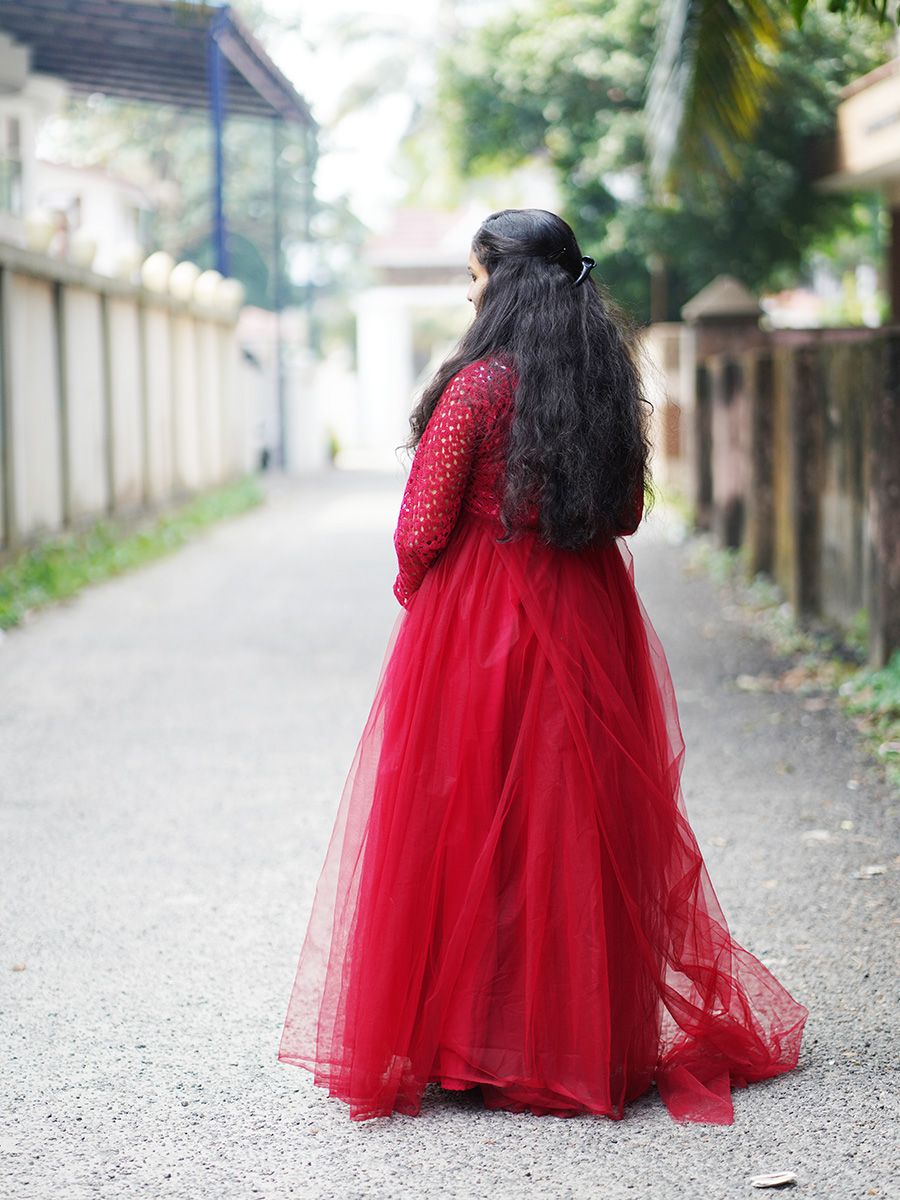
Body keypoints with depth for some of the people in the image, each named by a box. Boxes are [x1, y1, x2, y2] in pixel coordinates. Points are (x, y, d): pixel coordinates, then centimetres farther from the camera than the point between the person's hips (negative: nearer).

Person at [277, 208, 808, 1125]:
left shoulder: (480, 385, -14)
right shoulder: (609, 380, 5)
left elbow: (423, 527, -11)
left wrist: (412, 587, 7)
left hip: (478, 628, -6)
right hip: (587, 626, 6)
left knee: (474, 821, 3)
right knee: (581, 812, 12)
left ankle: (471, 1038, 9)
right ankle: (597, 1035, 20)